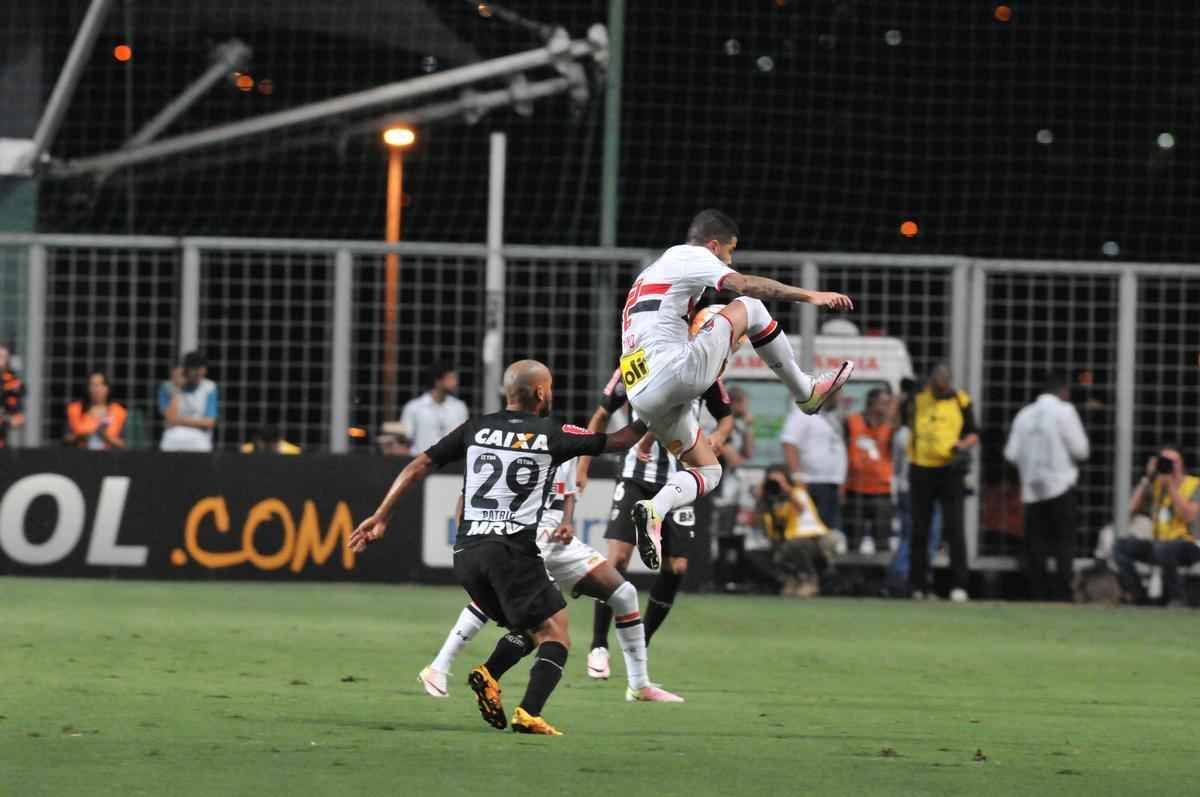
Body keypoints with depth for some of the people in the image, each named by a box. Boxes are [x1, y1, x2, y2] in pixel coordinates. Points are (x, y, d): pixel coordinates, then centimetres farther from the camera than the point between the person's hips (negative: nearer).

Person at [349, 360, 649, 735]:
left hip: (466, 553, 5)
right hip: (512, 549, -5)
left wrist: (381, 516, 16)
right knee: (555, 634, 0)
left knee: (526, 630, 21)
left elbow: (418, 466, 12)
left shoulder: (475, 429, 14)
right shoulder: (551, 434, 4)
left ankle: (488, 675, -7)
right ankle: (529, 713, -22)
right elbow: (617, 441, 13)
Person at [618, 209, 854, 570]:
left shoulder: (648, 273, 31)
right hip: (676, 374, -9)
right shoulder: (690, 257, 4)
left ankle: (654, 510, -10)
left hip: (644, 398, 9)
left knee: (707, 471, 17)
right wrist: (809, 296, -14)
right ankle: (805, 392, 11)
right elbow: (745, 285, -12)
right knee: (748, 307, 5)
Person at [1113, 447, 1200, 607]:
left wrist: (1171, 485, -15)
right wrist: (1147, 479, -1)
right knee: (1120, 546, -16)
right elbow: (1133, 508, 3)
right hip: (1159, 543, 5)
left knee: (1162, 548, -39)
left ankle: (1177, 598, -22)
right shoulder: (1156, 485, 13)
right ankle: (1136, 594, -10)